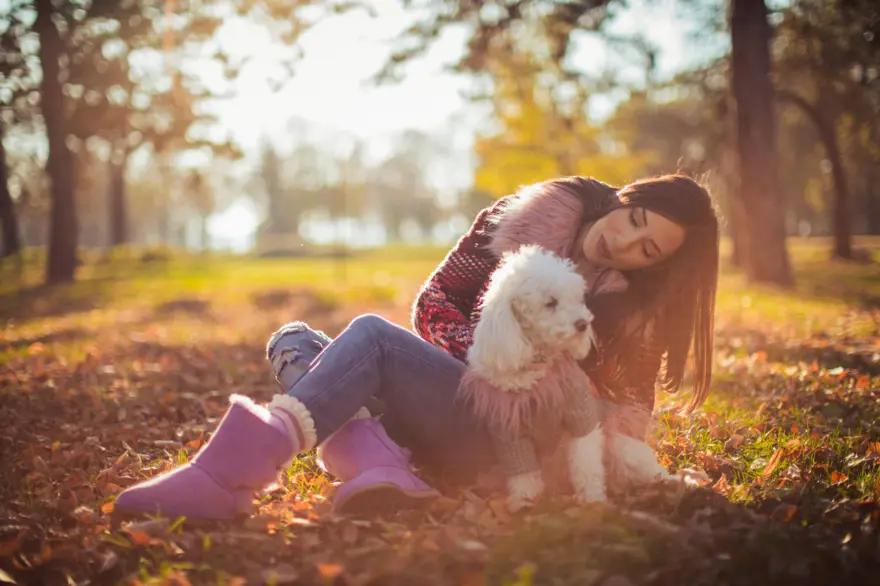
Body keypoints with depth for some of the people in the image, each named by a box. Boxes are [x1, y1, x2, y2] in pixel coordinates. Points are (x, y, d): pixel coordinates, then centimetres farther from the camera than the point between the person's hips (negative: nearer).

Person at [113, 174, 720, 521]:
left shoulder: (632, 310, 3)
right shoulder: (522, 220, 6)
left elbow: (626, 415, 7)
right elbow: (435, 302, 7)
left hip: (500, 440, -5)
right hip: (442, 390, 5)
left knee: (372, 334, -29)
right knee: (295, 340, -15)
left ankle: (242, 464, -49)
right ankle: (379, 468, -43)